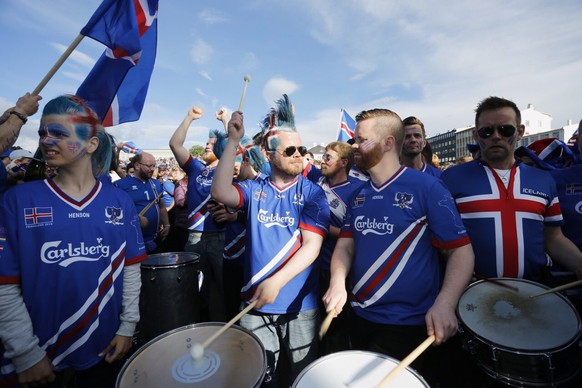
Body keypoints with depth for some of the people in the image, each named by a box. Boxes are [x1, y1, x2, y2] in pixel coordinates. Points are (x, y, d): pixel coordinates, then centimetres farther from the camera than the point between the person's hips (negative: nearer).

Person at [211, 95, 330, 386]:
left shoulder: (313, 193, -8)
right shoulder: (254, 189, -1)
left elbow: (311, 246, -16)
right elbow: (220, 193, -20)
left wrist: (277, 282, -27)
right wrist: (233, 141, -23)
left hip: (299, 304, -1)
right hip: (255, 303, 2)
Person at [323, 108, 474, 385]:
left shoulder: (427, 187, -13)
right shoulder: (358, 195, 3)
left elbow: (461, 250, -14)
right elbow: (345, 245, 4)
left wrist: (445, 303, -28)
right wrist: (337, 284, -13)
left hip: (411, 326, -5)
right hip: (361, 319, 6)